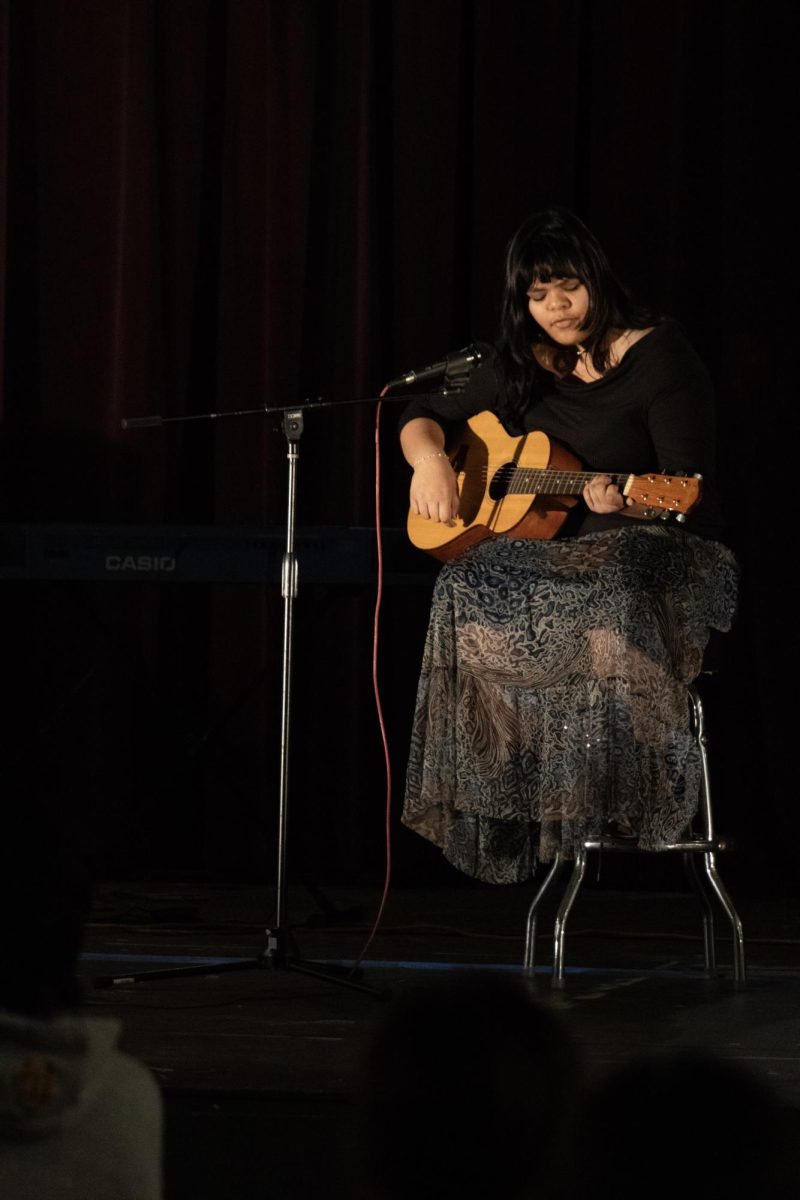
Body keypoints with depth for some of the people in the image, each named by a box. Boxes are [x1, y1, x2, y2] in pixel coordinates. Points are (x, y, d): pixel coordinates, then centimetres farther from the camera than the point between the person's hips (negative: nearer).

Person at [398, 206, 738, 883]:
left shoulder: (657, 355, -6)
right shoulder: (521, 365, 12)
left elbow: (690, 490, -12)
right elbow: (425, 417, 20)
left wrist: (623, 500, -34)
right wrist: (429, 457, -4)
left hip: (656, 550, -5)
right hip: (555, 550, 5)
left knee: (611, 602, -40)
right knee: (469, 591, -26)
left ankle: (615, 792, -30)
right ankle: (510, 796, -22)